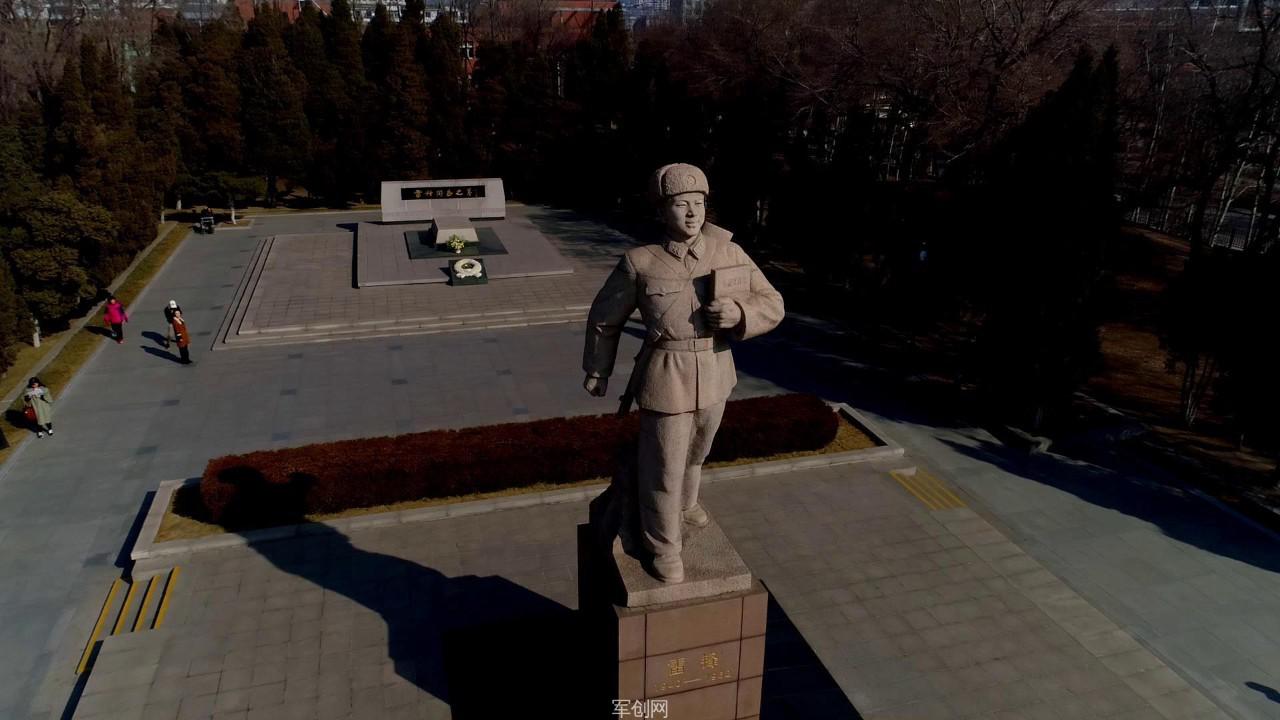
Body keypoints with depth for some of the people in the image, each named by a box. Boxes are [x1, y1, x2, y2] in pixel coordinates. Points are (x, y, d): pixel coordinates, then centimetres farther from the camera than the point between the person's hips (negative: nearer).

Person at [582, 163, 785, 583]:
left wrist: (739, 312, -24)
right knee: (664, 466, 7)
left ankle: (683, 503, 57)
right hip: (665, 379, -4)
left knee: (695, 452, 27)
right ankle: (663, 545, 30)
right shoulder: (640, 263, -15)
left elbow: (771, 305, -2)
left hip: (714, 376, 5)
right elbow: (605, 316, -1)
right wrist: (597, 369, 9)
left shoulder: (730, 254, -8)